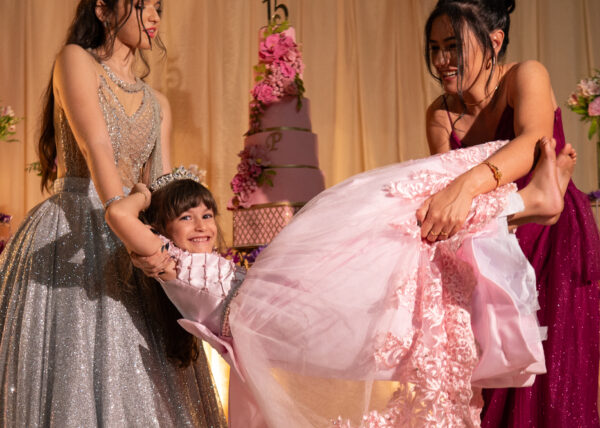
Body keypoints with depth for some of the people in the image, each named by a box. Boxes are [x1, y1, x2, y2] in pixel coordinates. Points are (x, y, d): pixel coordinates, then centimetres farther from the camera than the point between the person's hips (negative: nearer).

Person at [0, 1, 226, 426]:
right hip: (69, 238, -5)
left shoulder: (158, 104, 17)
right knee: (69, 375, -6)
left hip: (129, 241, 6)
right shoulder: (75, 60, 0)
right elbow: (97, 152, -15)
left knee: (138, 383, 4)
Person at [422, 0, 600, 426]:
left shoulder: (526, 77, -18)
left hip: (556, 237, -4)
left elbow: (533, 139, -38)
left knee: (551, 377, -5)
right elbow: (446, 177, -13)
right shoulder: (440, 114, -4)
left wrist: (466, 185, -56)